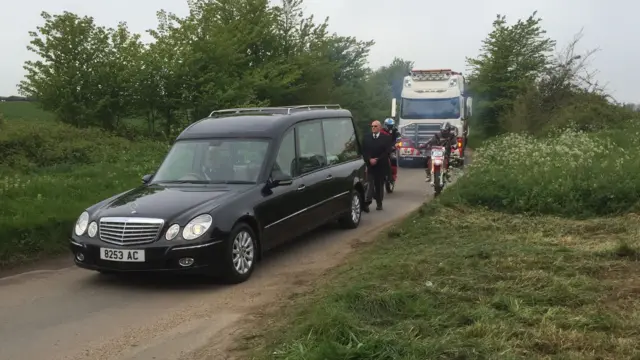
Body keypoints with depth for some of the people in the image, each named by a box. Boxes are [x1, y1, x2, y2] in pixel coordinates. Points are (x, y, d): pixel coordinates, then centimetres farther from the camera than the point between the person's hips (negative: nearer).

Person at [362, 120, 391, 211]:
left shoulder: (386, 138, 1)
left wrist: (377, 160, -14)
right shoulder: (366, 138, 8)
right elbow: (364, 152, 3)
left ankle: (379, 203, 18)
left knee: (380, 185, 8)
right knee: (369, 185, -9)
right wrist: (369, 160, -14)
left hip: (381, 166, 0)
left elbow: (387, 152, -7)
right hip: (370, 166, 1)